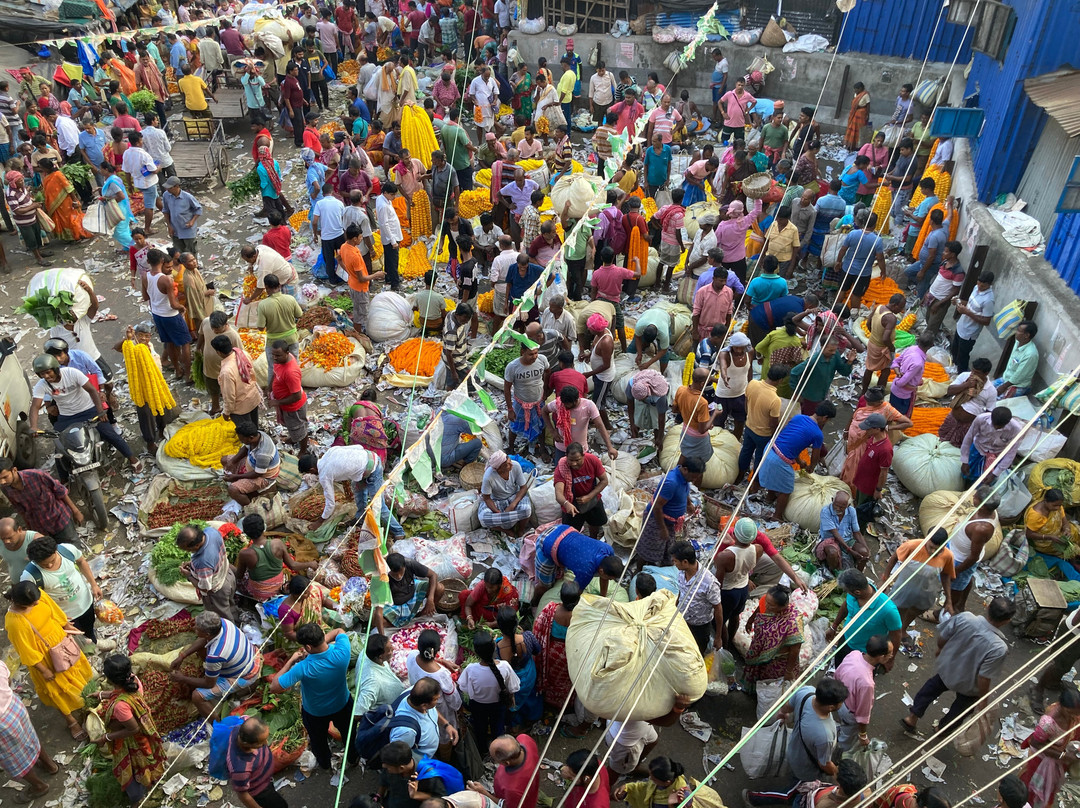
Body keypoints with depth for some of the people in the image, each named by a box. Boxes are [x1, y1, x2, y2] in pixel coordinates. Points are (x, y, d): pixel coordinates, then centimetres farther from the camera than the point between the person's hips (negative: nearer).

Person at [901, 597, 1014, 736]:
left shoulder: (963, 617, -28)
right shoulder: (999, 648, -38)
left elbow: (942, 638, -11)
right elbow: (983, 679, -29)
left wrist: (940, 649, 12)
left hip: (946, 666, 3)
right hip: (968, 685, -3)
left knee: (934, 686, 34)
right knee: (963, 705, 31)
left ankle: (912, 717, 46)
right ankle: (943, 728, 55)